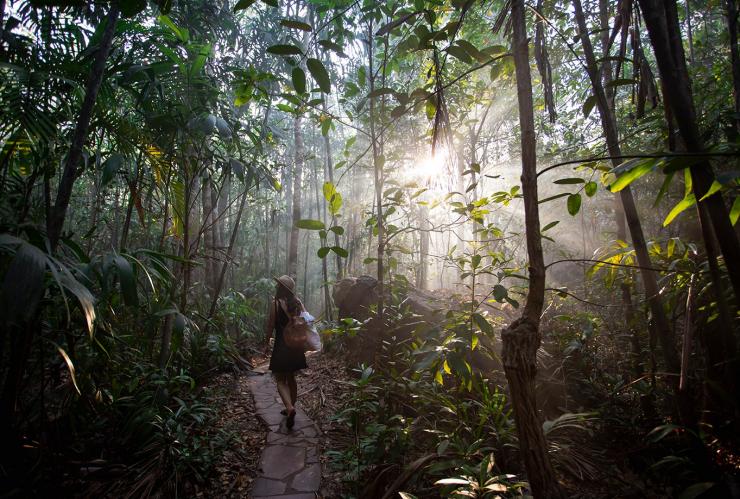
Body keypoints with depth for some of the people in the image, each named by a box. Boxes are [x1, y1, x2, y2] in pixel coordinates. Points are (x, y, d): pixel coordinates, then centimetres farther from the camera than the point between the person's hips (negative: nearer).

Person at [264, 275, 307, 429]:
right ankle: (291, 408, 29)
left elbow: (270, 326, -9)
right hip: (296, 345, 5)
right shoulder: (298, 303, 1)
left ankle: (290, 408, -18)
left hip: (281, 345, -5)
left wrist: (267, 342, 5)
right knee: (291, 377, 20)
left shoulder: (275, 303, -12)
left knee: (280, 380, 3)